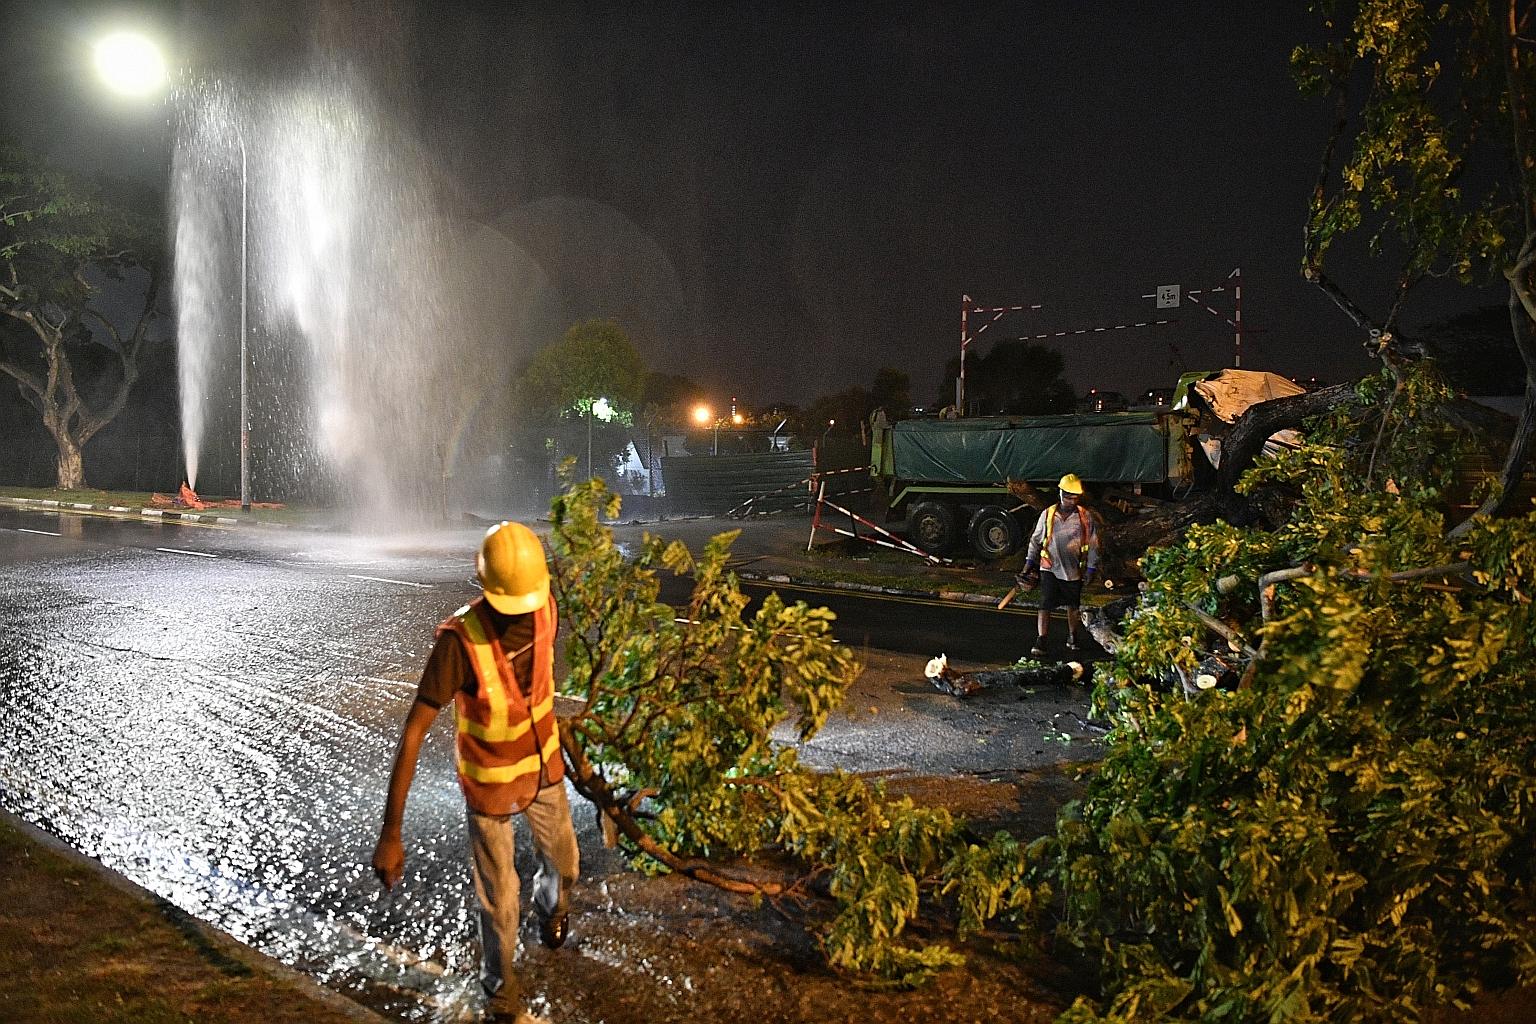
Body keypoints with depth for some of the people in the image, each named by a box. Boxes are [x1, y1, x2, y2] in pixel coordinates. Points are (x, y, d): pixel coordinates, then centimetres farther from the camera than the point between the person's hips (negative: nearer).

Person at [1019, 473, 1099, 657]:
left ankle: (1072, 636, 34)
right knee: (1045, 605, -10)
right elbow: (1036, 540, 9)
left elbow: (1092, 544, 3)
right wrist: (1030, 562, 6)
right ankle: (1040, 642, -10)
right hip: (1050, 569, -1)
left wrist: (1091, 567, -1)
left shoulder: (1085, 516, -2)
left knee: (1072, 606, 15)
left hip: (1074, 570, 1)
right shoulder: (1048, 514, -1)